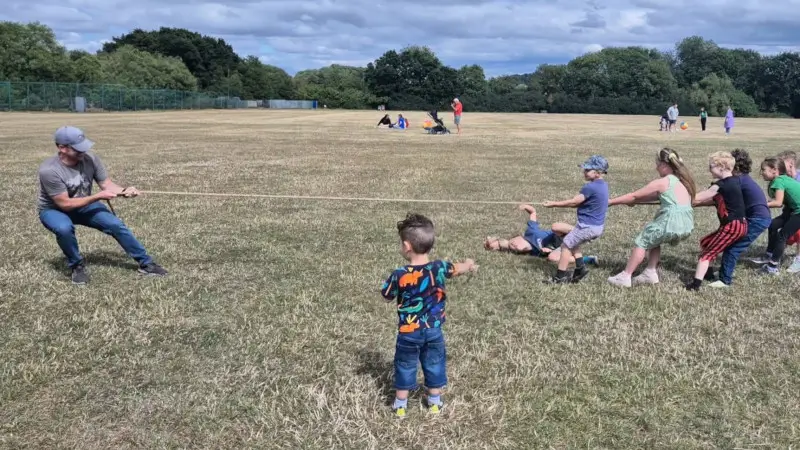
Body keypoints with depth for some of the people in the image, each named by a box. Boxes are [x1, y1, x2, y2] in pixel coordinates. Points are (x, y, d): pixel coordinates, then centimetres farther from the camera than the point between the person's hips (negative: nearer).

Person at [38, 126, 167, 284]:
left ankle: (145, 263, 4)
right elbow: (65, 204, -28)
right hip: (54, 209, -4)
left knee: (116, 225, -10)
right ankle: (77, 266, -8)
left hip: (84, 205, 4)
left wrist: (124, 191, -32)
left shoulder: (90, 158, -18)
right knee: (64, 228, -36)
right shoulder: (49, 170, -31)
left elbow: (106, 184, -11)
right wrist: (98, 196, -29)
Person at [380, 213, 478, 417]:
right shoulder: (439, 268, -15)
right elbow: (459, 268, 8)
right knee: (434, 365, 20)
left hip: (408, 333, -2)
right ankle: (435, 402, 35)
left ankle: (400, 405, 29)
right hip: (433, 330, 2)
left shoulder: (399, 275, -23)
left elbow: (387, 296, -6)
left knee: (405, 367, 16)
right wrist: (469, 264, 30)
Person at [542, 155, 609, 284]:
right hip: (598, 227, 9)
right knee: (573, 243, 26)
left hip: (587, 227, -9)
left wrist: (554, 204, -7)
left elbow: (574, 202, -16)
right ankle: (580, 269, 22)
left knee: (566, 245, 4)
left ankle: (560, 277, 9)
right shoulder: (603, 185, 8)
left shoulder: (590, 187, -21)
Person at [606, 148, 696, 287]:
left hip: (672, 221, -8)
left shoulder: (661, 182, -5)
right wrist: (634, 201, 29)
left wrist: (611, 201, 9)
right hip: (686, 224, 8)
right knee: (653, 239, 27)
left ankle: (625, 277, 9)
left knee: (642, 242, 8)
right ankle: (651, 273, 22)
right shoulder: (683, 180, 19)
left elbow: (634, 196, 1)